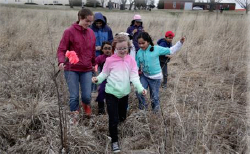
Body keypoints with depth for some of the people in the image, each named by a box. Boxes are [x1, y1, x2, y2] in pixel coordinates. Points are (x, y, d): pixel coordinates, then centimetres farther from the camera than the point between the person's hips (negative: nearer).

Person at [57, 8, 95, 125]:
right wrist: (61, 62, -25)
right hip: (71, 69, -3)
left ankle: (86, 105, 36)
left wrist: (94, 64, 19)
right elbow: (61, 49, -8)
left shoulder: (91, 33, 5)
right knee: (74, 96, 1)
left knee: (87, 96, -1)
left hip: (87, 70, 3)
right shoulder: (69, 32, -9)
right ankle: (74, 116, 26)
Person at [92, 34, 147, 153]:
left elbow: (134, 76, -7)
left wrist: (140, 88, -21)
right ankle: (114, 140, 18)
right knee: (113, 118, -2)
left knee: (122, 117, 18)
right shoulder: (110, 60, -7)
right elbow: (104, 74, 0)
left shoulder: (131, 60, -2)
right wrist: (98, 79, -21)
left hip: (124, 93, 3)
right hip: (111, 92, -3)